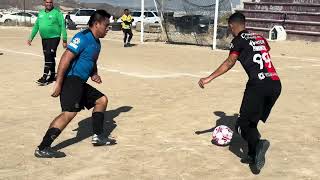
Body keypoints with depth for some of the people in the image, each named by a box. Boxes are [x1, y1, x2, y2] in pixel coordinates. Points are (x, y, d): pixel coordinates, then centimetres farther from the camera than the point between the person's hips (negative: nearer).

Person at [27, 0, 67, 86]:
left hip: (54, 38, -7)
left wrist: (64, 40, -15)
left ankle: (46, 77, -12)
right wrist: (31, 38, 12)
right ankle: (52, 76, 24)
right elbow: (36, 26, 17)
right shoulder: (41, 13, 12)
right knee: (49, 57, 13)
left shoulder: (57, 12, -7)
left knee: (49, 56, -14)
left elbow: (62, 26, -10)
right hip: (44, 39, 7)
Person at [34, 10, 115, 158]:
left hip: (81, 83, 10)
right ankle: (42, 149, -21)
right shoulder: (83, 37, -13)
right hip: (71, 80, -10)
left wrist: (94, 74, 10)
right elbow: (66, 58, -20)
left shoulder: (96, 42, 16)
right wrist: (58, 83, -24)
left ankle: (98, 136, 24)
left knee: (102, 100, 18)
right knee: (69, 112, -22)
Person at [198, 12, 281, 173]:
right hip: (275, 84, 7)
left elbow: (230, 62, -12)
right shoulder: (260, 38, 22)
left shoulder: (239, 40, 2)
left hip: (258, 85, -7)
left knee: (243, 125, -1)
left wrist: (209, 78, -15)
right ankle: (253, 155, 13)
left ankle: (258, 143, -27)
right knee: (251, 122, 19)